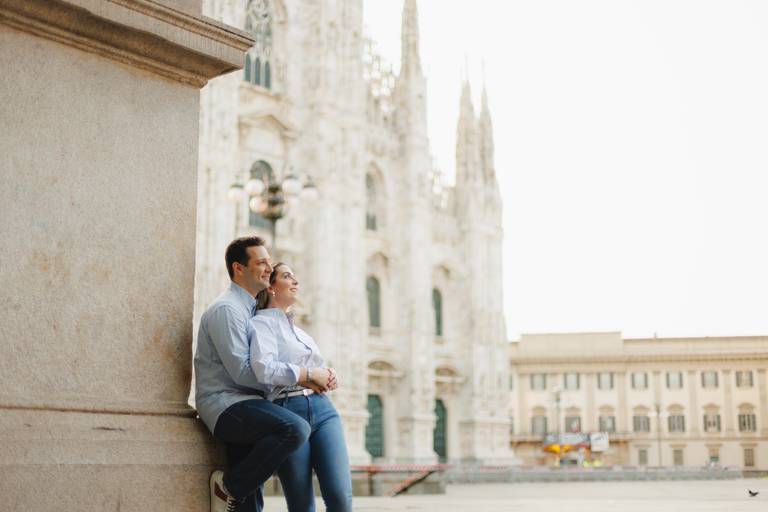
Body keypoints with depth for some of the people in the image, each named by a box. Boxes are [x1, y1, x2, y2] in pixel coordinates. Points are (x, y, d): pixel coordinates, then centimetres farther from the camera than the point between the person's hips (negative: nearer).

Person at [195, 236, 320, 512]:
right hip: (225, 404, -10)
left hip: (243, 406, 10)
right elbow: (243, 373, -19)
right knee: (295, 428, -30)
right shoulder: (226, 309, -11)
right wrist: (305, 375, -16)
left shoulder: (254, 310, 21)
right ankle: (229, 485, -16)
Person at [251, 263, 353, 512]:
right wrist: (310, 374, -8)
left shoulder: (298, 330, 26)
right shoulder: (263, 322, 2)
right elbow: (263, 368, -17)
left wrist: (328, 376, 7)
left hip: (322, 408, 6)